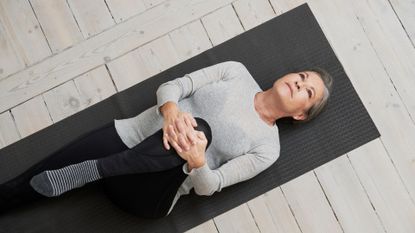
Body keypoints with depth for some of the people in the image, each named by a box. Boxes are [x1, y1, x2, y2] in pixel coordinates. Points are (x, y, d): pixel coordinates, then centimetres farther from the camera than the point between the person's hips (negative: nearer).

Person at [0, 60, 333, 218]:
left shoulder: (267, 147, 1)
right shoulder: (237, 71, 9)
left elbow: (209, 187, -7)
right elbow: (171, 86, 1)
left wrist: (196, 161, -32)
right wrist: (170, 109, -25)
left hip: (148, 196, -3)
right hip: (126, 137, 4)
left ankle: (84, 173, -32)